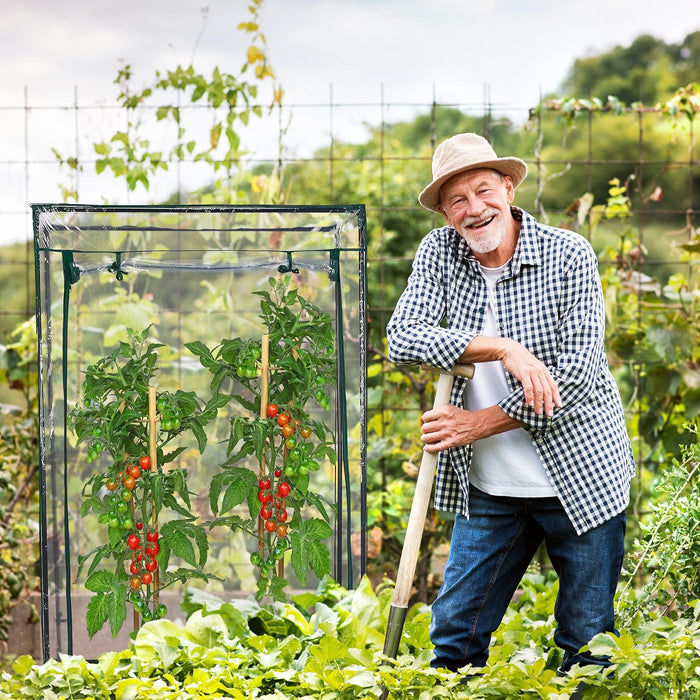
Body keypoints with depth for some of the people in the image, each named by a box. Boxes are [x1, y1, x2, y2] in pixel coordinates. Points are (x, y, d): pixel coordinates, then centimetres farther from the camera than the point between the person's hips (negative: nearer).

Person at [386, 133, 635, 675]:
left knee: (589, 645, 6)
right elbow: (403, 336, -14)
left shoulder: (569, 256, -11)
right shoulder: (438, 253, -1)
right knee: (454, 638, 8)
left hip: (581, 474, -3)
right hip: (488, 487, 3)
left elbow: (576, 377, -17)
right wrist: (504, 348, -25)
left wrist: (477, 424, -16)